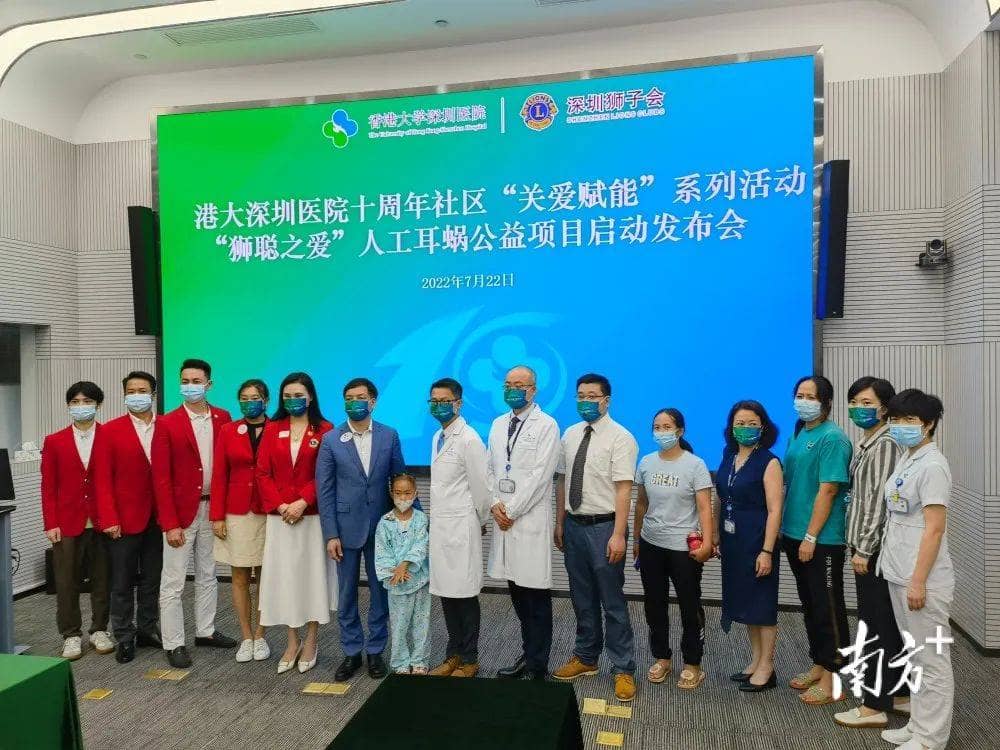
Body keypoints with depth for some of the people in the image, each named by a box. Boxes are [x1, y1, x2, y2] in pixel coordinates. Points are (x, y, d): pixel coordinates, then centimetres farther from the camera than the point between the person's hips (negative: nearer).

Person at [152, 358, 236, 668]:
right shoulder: (167, 424, -7)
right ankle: (173, 643, 13)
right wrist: (170, 524, -13)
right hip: (181, 511, -4)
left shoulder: (223, 418, 2)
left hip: (214, 508, 4)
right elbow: (161, 478, -9)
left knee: (208, 575, 16)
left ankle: (205, 631, 30)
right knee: (173, 581, 2)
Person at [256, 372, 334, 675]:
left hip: (313, 515, -2)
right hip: (279, 516, 3)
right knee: (284, 574, 7)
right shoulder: (272, 429, 6)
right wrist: (280, 506, -10)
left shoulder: (324, 430, -3)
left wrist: (302, 502, -17)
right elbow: (263, 473, 2)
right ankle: (292, 642, 21)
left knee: (312, 573, 5)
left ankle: (311, 642, 19)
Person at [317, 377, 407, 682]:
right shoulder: (331, 440, -3)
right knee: (347, 593, 10)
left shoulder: (389, 436, -1)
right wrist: (331, 534, -7)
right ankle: (351, 652, 25)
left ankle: (375, 651, 25)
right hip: (346, 527, 0)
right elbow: (325, 490, -3)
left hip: (381, 526, 1)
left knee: (380, 591, 10)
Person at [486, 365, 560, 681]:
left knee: (536, 595, 0)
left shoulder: (546, 425, -5)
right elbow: (489, 469, 15)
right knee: (517, 593, 13)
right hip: (503, 518, 6)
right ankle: (528, 654, 27)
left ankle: (537, 666, 11)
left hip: (530, 520, -6)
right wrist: (494, 504, -1)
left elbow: (540, 475, -12)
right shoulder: (498, 424, 14)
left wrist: (511, 511, -11)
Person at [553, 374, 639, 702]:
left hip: (604, 527, -6)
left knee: (612, 601, 3)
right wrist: (560, 524, 12)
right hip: (574, 525, 6)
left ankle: (623, 669, 18)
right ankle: (585, 658, 34)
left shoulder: (620, 437, -11)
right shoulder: (569, 435, 7)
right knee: (582, 598, 18)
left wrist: (618, 535, -20)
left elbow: (623, 490, -16)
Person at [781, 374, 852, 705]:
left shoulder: (832, 438, -13)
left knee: (828, 608, 3)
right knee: (810, 604, 17)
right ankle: (818, 665, 31)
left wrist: (811, 537, -18)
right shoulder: (797, 435, 11)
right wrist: (785, 529, 11)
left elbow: (827, 491, -18)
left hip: (822, 540, -8)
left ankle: (834, 678, 14)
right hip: (793, 535, 8)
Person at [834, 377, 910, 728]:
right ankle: (898, 693, 27)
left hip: (874, 549, -10)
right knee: (886, 625, 16)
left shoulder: (885, 444, -15)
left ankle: (875, 705, 6)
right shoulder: (865, 444, 14)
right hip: (865, 547, 10)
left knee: (876, 627, -2)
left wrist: (864, 549, -18)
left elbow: (881, 501, -19)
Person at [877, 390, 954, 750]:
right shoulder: (905, 460, 11)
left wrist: (919, 581, -20)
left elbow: (934, 529, -19)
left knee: (932, 659, 4)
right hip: (899, 575, 9)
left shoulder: (932, 466, -16)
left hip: (922, 579, -9)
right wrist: (903, 576, 17)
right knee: (916, 656, 18)